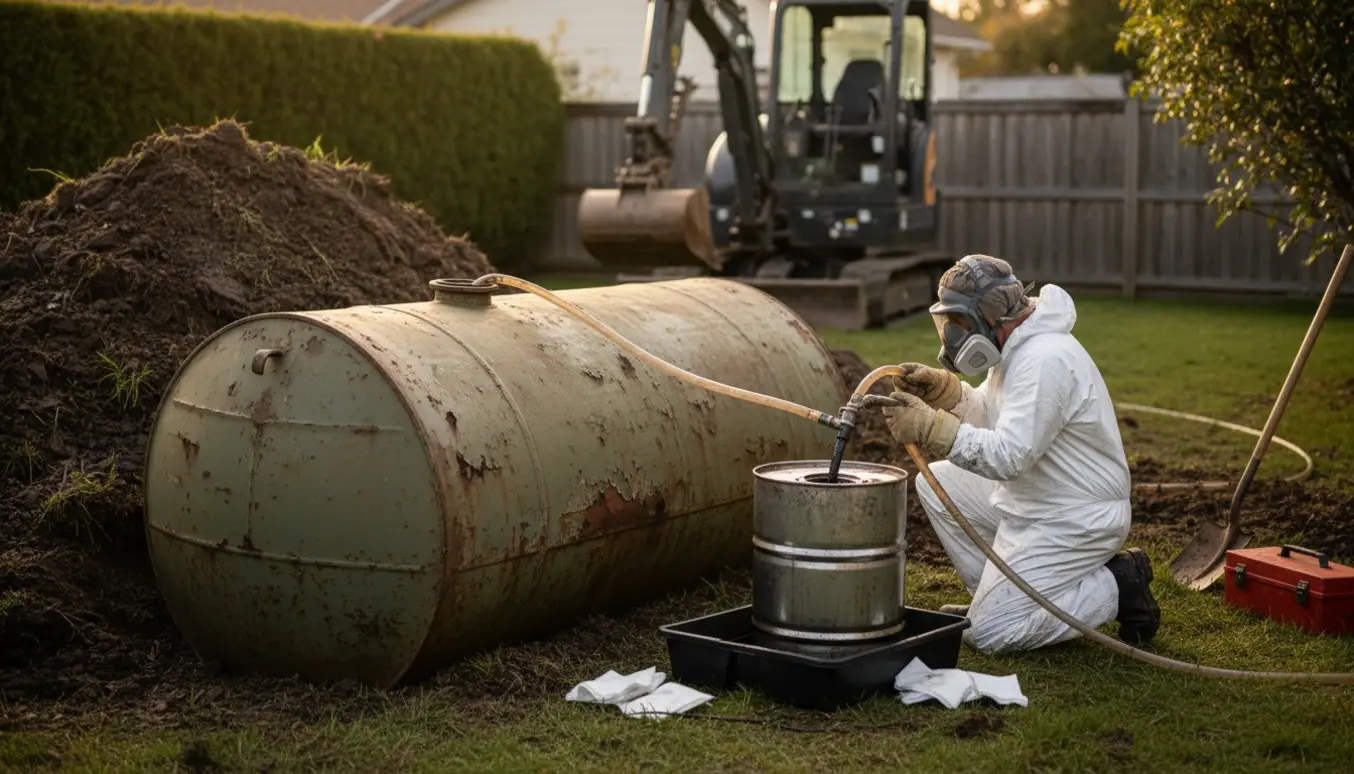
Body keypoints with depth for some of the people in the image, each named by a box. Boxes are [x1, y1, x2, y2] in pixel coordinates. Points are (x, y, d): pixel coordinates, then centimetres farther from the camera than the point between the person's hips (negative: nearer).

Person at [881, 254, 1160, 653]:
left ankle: (1116, 587, 0)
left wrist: (930, 428, -33)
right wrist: (940, 388, -1)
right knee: (936, 482, 8)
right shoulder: (1018, 346, 6)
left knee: (988, 631, -10)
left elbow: (1009, 456, -32)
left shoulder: (1045, 359, -26)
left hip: (1077, 519, -10)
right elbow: (987, 413, 17)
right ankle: (999, 594, 15)